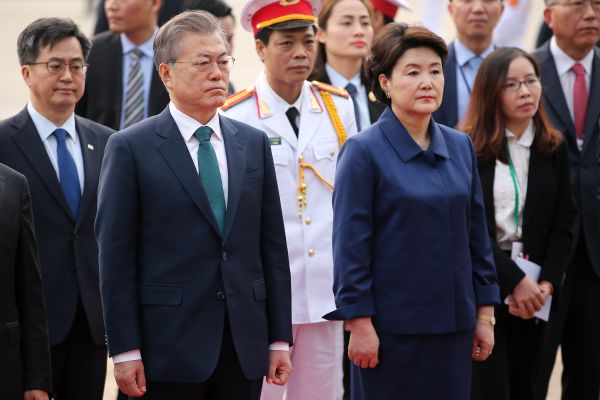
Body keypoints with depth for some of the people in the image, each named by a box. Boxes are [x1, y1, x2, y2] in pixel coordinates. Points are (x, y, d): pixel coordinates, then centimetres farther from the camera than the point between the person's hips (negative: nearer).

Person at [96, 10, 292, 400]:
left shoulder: (254, 144, 10)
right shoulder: (131, 148, -3)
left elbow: (272, 246, 11)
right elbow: (116, 256, -5)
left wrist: (280, 338, 7)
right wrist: (125, 351, -10)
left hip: (245, 344, 4)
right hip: (170, 345, -4)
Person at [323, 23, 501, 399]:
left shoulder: (460, 146, 9)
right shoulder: (364, 152, -7)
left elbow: (477, 234, 13)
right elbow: (350, 246, -9)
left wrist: (485, 313, 10)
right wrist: (360, 324, -13)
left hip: (453, 325, 5)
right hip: (392, 325, -5)